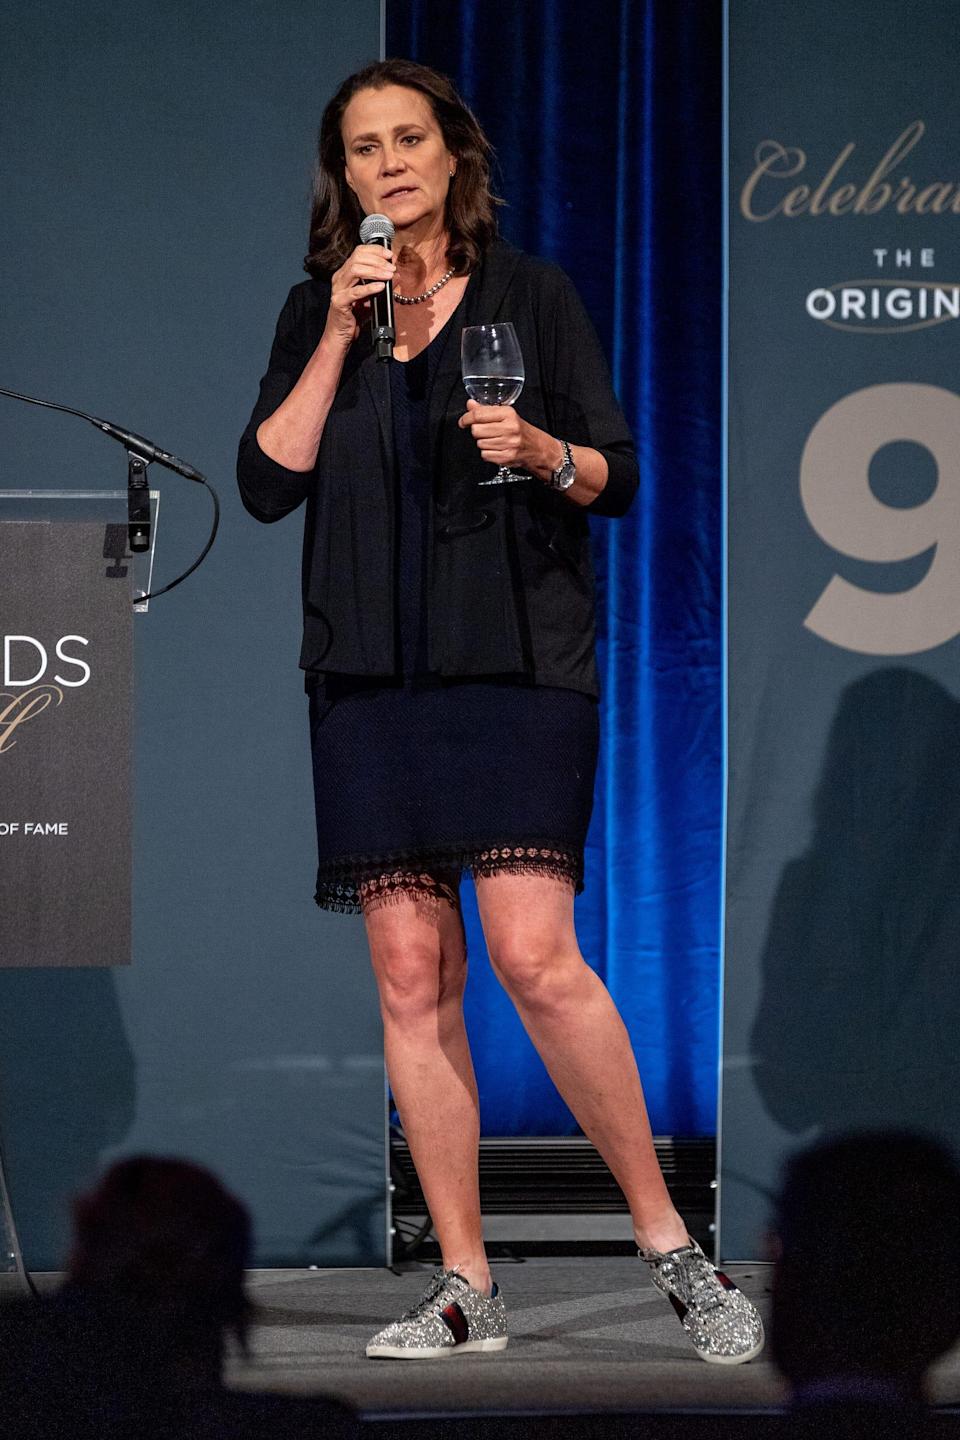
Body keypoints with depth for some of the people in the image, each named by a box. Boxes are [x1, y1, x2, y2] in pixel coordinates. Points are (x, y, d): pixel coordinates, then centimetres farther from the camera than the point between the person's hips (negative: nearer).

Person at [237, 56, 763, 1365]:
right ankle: (465, 1287, 6)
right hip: (371, 670, 3)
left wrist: (543, 454, -15)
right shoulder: (315, 312, 13)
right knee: (410, 973, 0)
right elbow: (266, 484, 2)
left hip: (517, 657, -3)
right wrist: (341, 336, -5)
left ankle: (672, 1247, -6)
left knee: (534, 956, -16)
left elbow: (619, 474, 6)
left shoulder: (530, 293, 6)